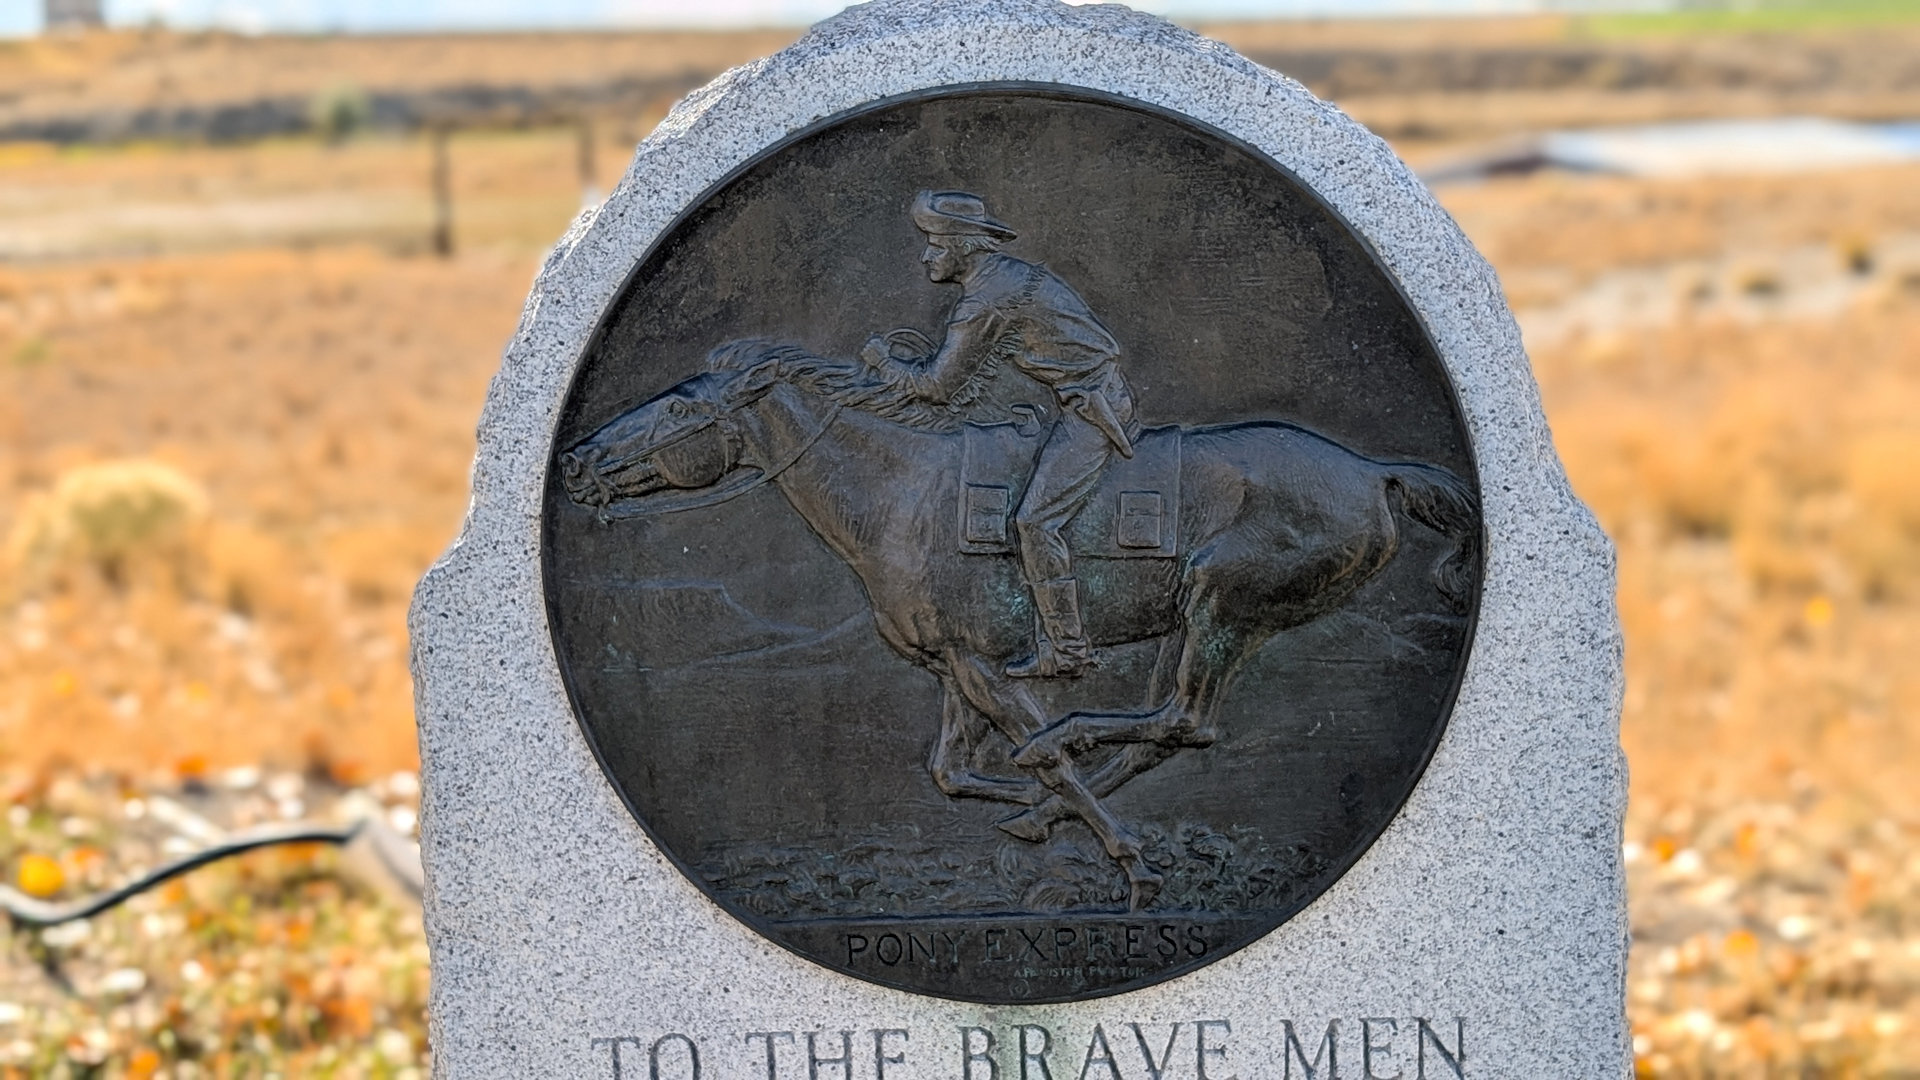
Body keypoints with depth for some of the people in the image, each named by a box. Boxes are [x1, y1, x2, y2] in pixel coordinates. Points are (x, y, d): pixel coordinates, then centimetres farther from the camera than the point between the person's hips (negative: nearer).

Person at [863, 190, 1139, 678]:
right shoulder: (1012, 272, 15)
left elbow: (939, 387, -9)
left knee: (1036, 520, -12)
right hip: (1111, 397, 11)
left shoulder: (983, 302, -15)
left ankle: (1066, 650, -10)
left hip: (1090, 408, -11)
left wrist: (885, 361, 5)